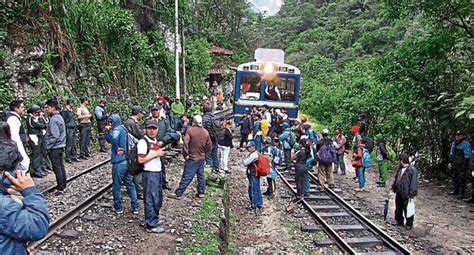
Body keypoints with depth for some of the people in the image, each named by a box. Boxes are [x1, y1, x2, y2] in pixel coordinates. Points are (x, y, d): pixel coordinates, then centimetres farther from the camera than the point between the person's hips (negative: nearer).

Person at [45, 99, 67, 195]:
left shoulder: (53, 119, -17)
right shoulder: (59, 117, 11)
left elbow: (54, 136, -21)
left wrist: (48, 146, -13)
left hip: (55, 147, -9)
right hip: (60, 146, 9)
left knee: (57, 168, -3)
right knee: (61, 166, 13)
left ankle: (60, 189, 1)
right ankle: (63, 186, 20)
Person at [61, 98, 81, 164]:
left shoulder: (71, 110, 15)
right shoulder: (65, 110, -12)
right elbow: (64, 121, -14)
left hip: (73, 128, 9)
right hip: (68, 129, -9)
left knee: (74, 144, 12)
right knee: (69, 144, -3)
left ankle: (74, 156, 19)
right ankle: (68, 158, 6)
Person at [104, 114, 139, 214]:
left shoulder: (117, 129, -12)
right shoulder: (124, 128, 13)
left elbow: (114, 139, -33)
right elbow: (109, 139, 17)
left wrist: (117, 149, -18)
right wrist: (107, 131, 4)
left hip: (118, 162, -8)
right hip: (128, 161, 8)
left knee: (116, 186, 7)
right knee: (130, 184, 13)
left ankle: (118, 208, 17)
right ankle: (135, 207, 16)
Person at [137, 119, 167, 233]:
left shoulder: (155, 141, 13)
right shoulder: (143, 142, -14)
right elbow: (141, 160, -18)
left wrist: (162, 153, 7)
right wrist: (155, 154, -17)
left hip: (158, 172, 9)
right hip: (149, 173, -9)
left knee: (158, 199, 19)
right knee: (151, 200, 1)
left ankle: (154, 218, 36)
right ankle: (151, 225, 11)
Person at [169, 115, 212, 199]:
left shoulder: (190, 130, -12)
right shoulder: (206, 132, 5)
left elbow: (185, 143, -19)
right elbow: (209, 145, 9)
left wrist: (186, 154, -10)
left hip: (192, 158, -5)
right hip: (202, 158, 5)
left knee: (186, 177, -4)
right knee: (201, 175, 15)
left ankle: (178, 194, 1)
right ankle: (201, 192, 20)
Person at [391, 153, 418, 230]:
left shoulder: (412, 170, -18)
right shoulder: (399, 169, 6)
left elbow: (414, 183, -19)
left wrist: (412, 193, -19)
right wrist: (393, 187, 17)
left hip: (407, 194, -7)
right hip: (399, 193, 7)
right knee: (398, 208, 18)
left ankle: (409, 224, 22)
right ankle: (399, 221, 34)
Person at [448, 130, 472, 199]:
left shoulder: (466, 144, -15)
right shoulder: (454, 143, 9)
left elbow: (468, 155, -16)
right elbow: (451, 154, 17)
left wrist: (465, 165, -18)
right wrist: (450, 162, 13)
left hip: (462, 165, -8)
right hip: (455, 164, 8)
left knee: (462, 179, -3)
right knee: (455, 178, 15)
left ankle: (462, 193, 3)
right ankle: (455, 191, 28)